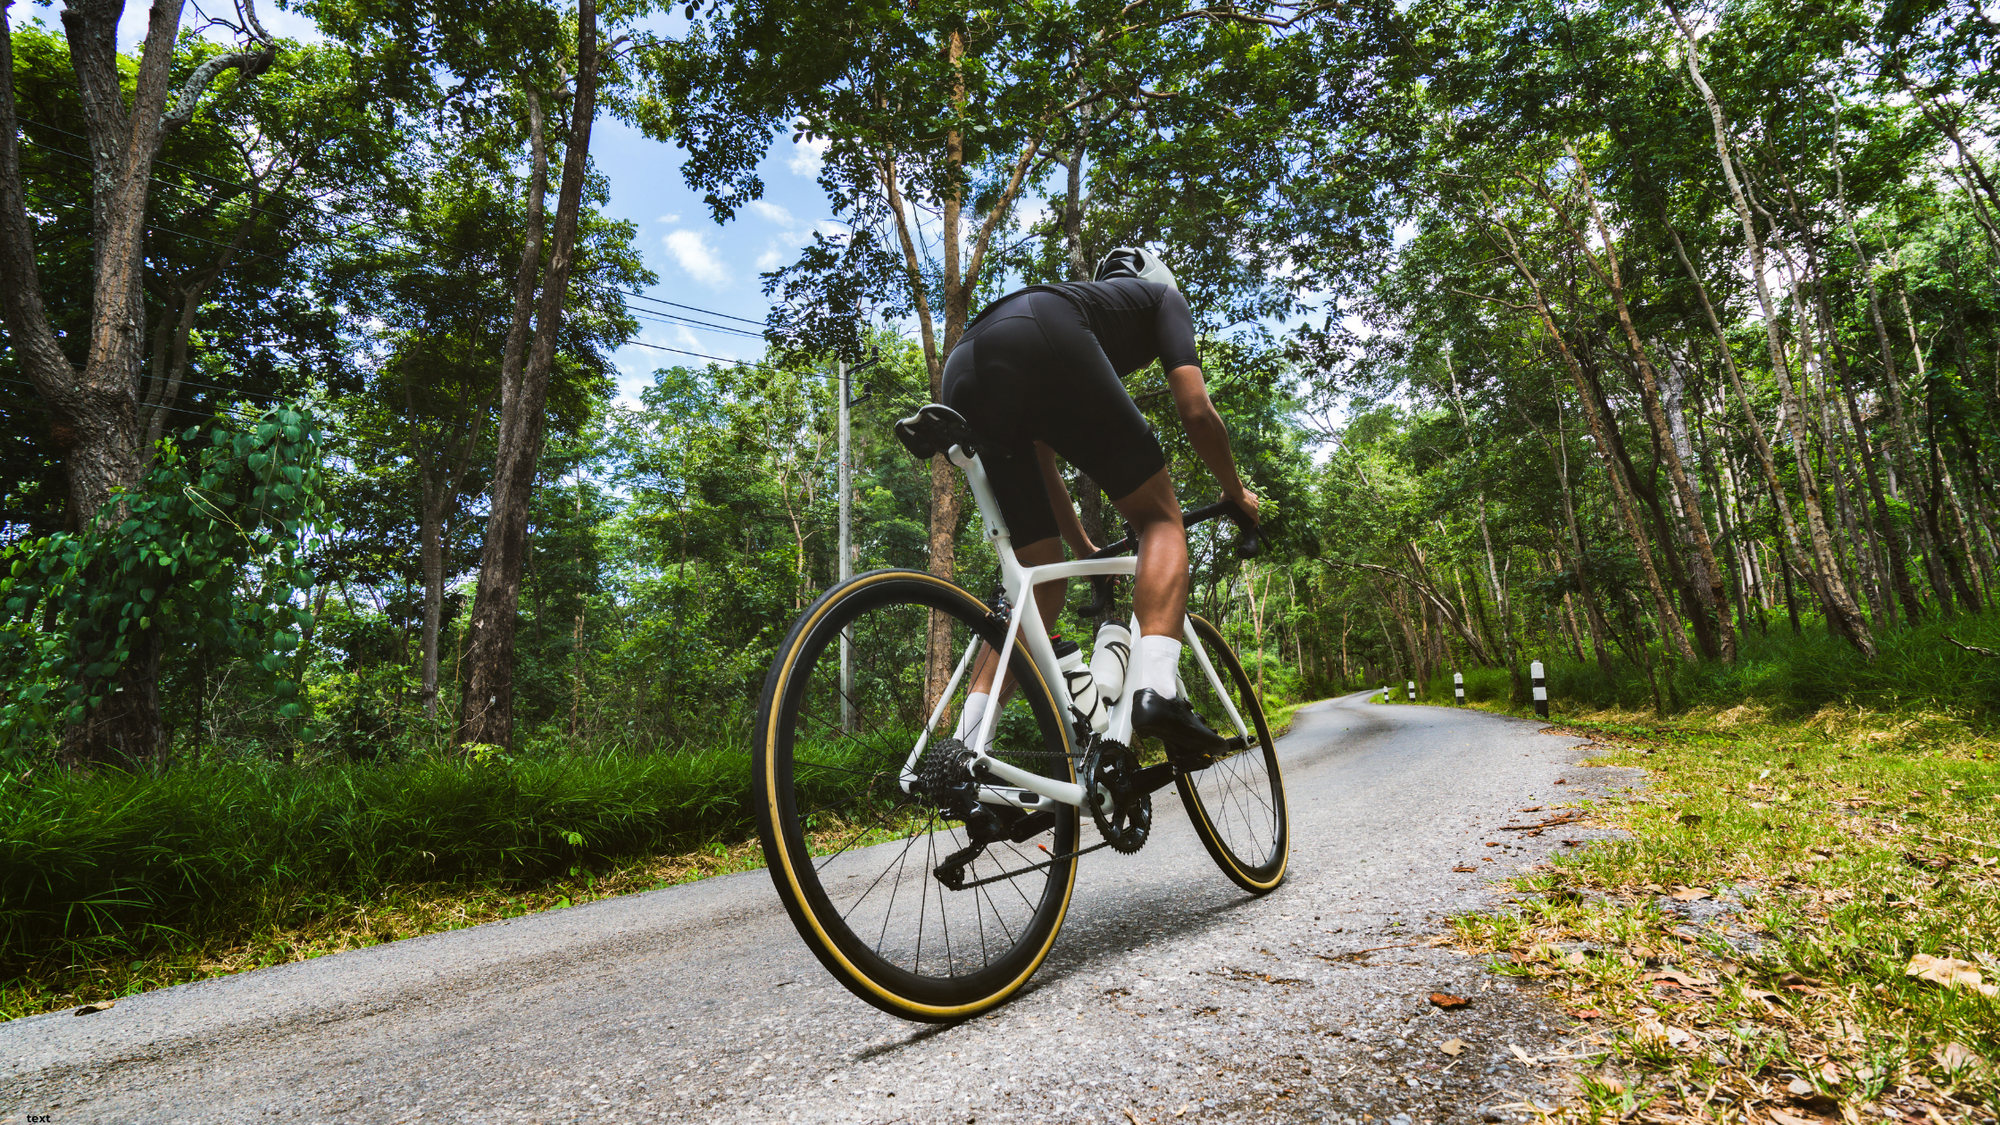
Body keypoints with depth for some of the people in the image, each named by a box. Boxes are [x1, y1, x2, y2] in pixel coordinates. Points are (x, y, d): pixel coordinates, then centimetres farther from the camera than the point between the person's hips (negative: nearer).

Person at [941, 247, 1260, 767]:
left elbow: (1041, 465, 41)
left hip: (962, 377, 6)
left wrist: (1087, 552, 48)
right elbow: (1196, 411, 16)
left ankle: (964, 746, 3)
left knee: (1041, 584, 12)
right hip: (1039, 341, -6)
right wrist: (1236, 493, 33)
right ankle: (1155, 688, -14)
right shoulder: (1163, 295, 32)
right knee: (1160, 518, 8)